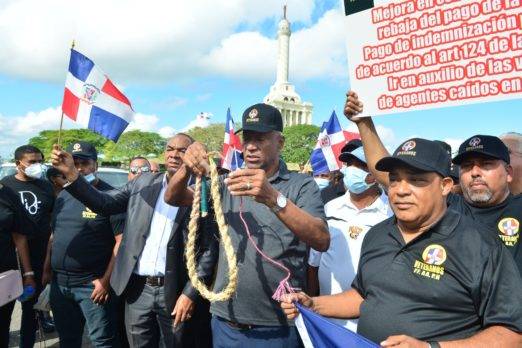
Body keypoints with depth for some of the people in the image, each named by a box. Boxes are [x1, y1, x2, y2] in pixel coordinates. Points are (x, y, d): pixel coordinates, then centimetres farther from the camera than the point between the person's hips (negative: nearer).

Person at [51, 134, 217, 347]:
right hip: (137, 289, 3)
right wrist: (71, 173, -11)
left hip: (175, 291, -3)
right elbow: (104, 203, 1)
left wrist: (190, 294, -11)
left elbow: (209, 250, -8)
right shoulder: (143, 183, 6)